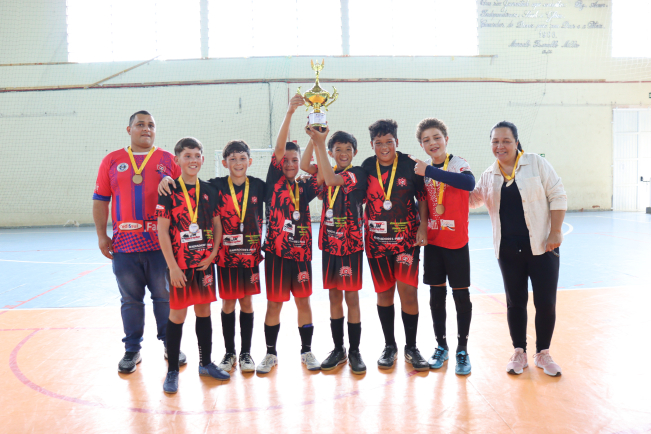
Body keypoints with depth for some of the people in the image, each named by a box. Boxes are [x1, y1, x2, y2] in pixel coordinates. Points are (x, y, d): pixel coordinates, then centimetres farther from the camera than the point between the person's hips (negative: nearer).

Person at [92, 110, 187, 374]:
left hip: (161, 243, -1)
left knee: (165, 296, 6)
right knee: (130, 299, 9)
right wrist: (101, 236, 3)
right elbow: (100, 200, 9)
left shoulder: (168, 160, 6)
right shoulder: (112, 161, 9)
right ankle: (132, 350, 22)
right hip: (124, 244, 1)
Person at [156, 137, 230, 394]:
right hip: (179, 264, -4)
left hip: (204, 263, 4)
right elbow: (162, 230, -9)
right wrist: (172, 266, -13)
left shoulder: (209, 190, 7)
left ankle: (206, 363, 26)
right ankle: (172, 371, 14)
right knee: (177, 314, 3)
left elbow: (217, 225, 10)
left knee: (204, 310, 12)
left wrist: (213, 254, -3)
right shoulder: (169, 191, -7)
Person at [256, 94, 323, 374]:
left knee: (303, 302, 9)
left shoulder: (304, 188, 7)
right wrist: (289, 113, -17)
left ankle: (306, 351, 24)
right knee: (273, 304, 7)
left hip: (301, 253, 2)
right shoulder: (274, 181, 1)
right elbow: (278, 149, -10)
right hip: (276, 251, -2)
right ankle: (271, 353, 22)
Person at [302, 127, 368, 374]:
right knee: (334, 297, 10)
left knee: (351, 297, 1)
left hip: (351, 244, -5)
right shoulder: (327, 173, 9)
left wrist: (319, 142, -25)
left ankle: (355, 352, 13)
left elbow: (332, 180, -25)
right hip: (330, 243, 5)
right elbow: (304, 165, -8)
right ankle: (338, 349, 21)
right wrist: (314, 139, -18)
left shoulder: (357, 173, -7)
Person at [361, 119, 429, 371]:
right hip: (377, 240, 2)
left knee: (408, 291, -6)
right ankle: (389, 346, 26)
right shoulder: (366, 167, 1)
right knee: (384, 293, 9)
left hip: (407, 239, -2)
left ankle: (411, 347, 12)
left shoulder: (410, 165, -5)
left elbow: (422, 197, 2)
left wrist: (423, 227, -7)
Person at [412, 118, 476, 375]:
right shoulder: (422, 170, 5)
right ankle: (441, 346, 26)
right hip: (432, 242, 4)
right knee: (436, 296, 11)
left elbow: (468, 183, -32)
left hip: (456, 241, -4)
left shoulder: (459, 164, -9)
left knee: (461, 296, 4)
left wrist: (429, 171, -31)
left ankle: (462, 350, 17)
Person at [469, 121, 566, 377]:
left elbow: (557, 196, -2)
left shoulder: (536, 164, -2)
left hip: (541, 247, -2)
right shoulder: (489, 176, 8)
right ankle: (519, 352, 25)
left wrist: (555, 232, -9)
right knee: (515, 302, 10)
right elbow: (472, 199, 20)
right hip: (508, 250, 3)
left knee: (546, 303, 2)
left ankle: (543, 353, 21)